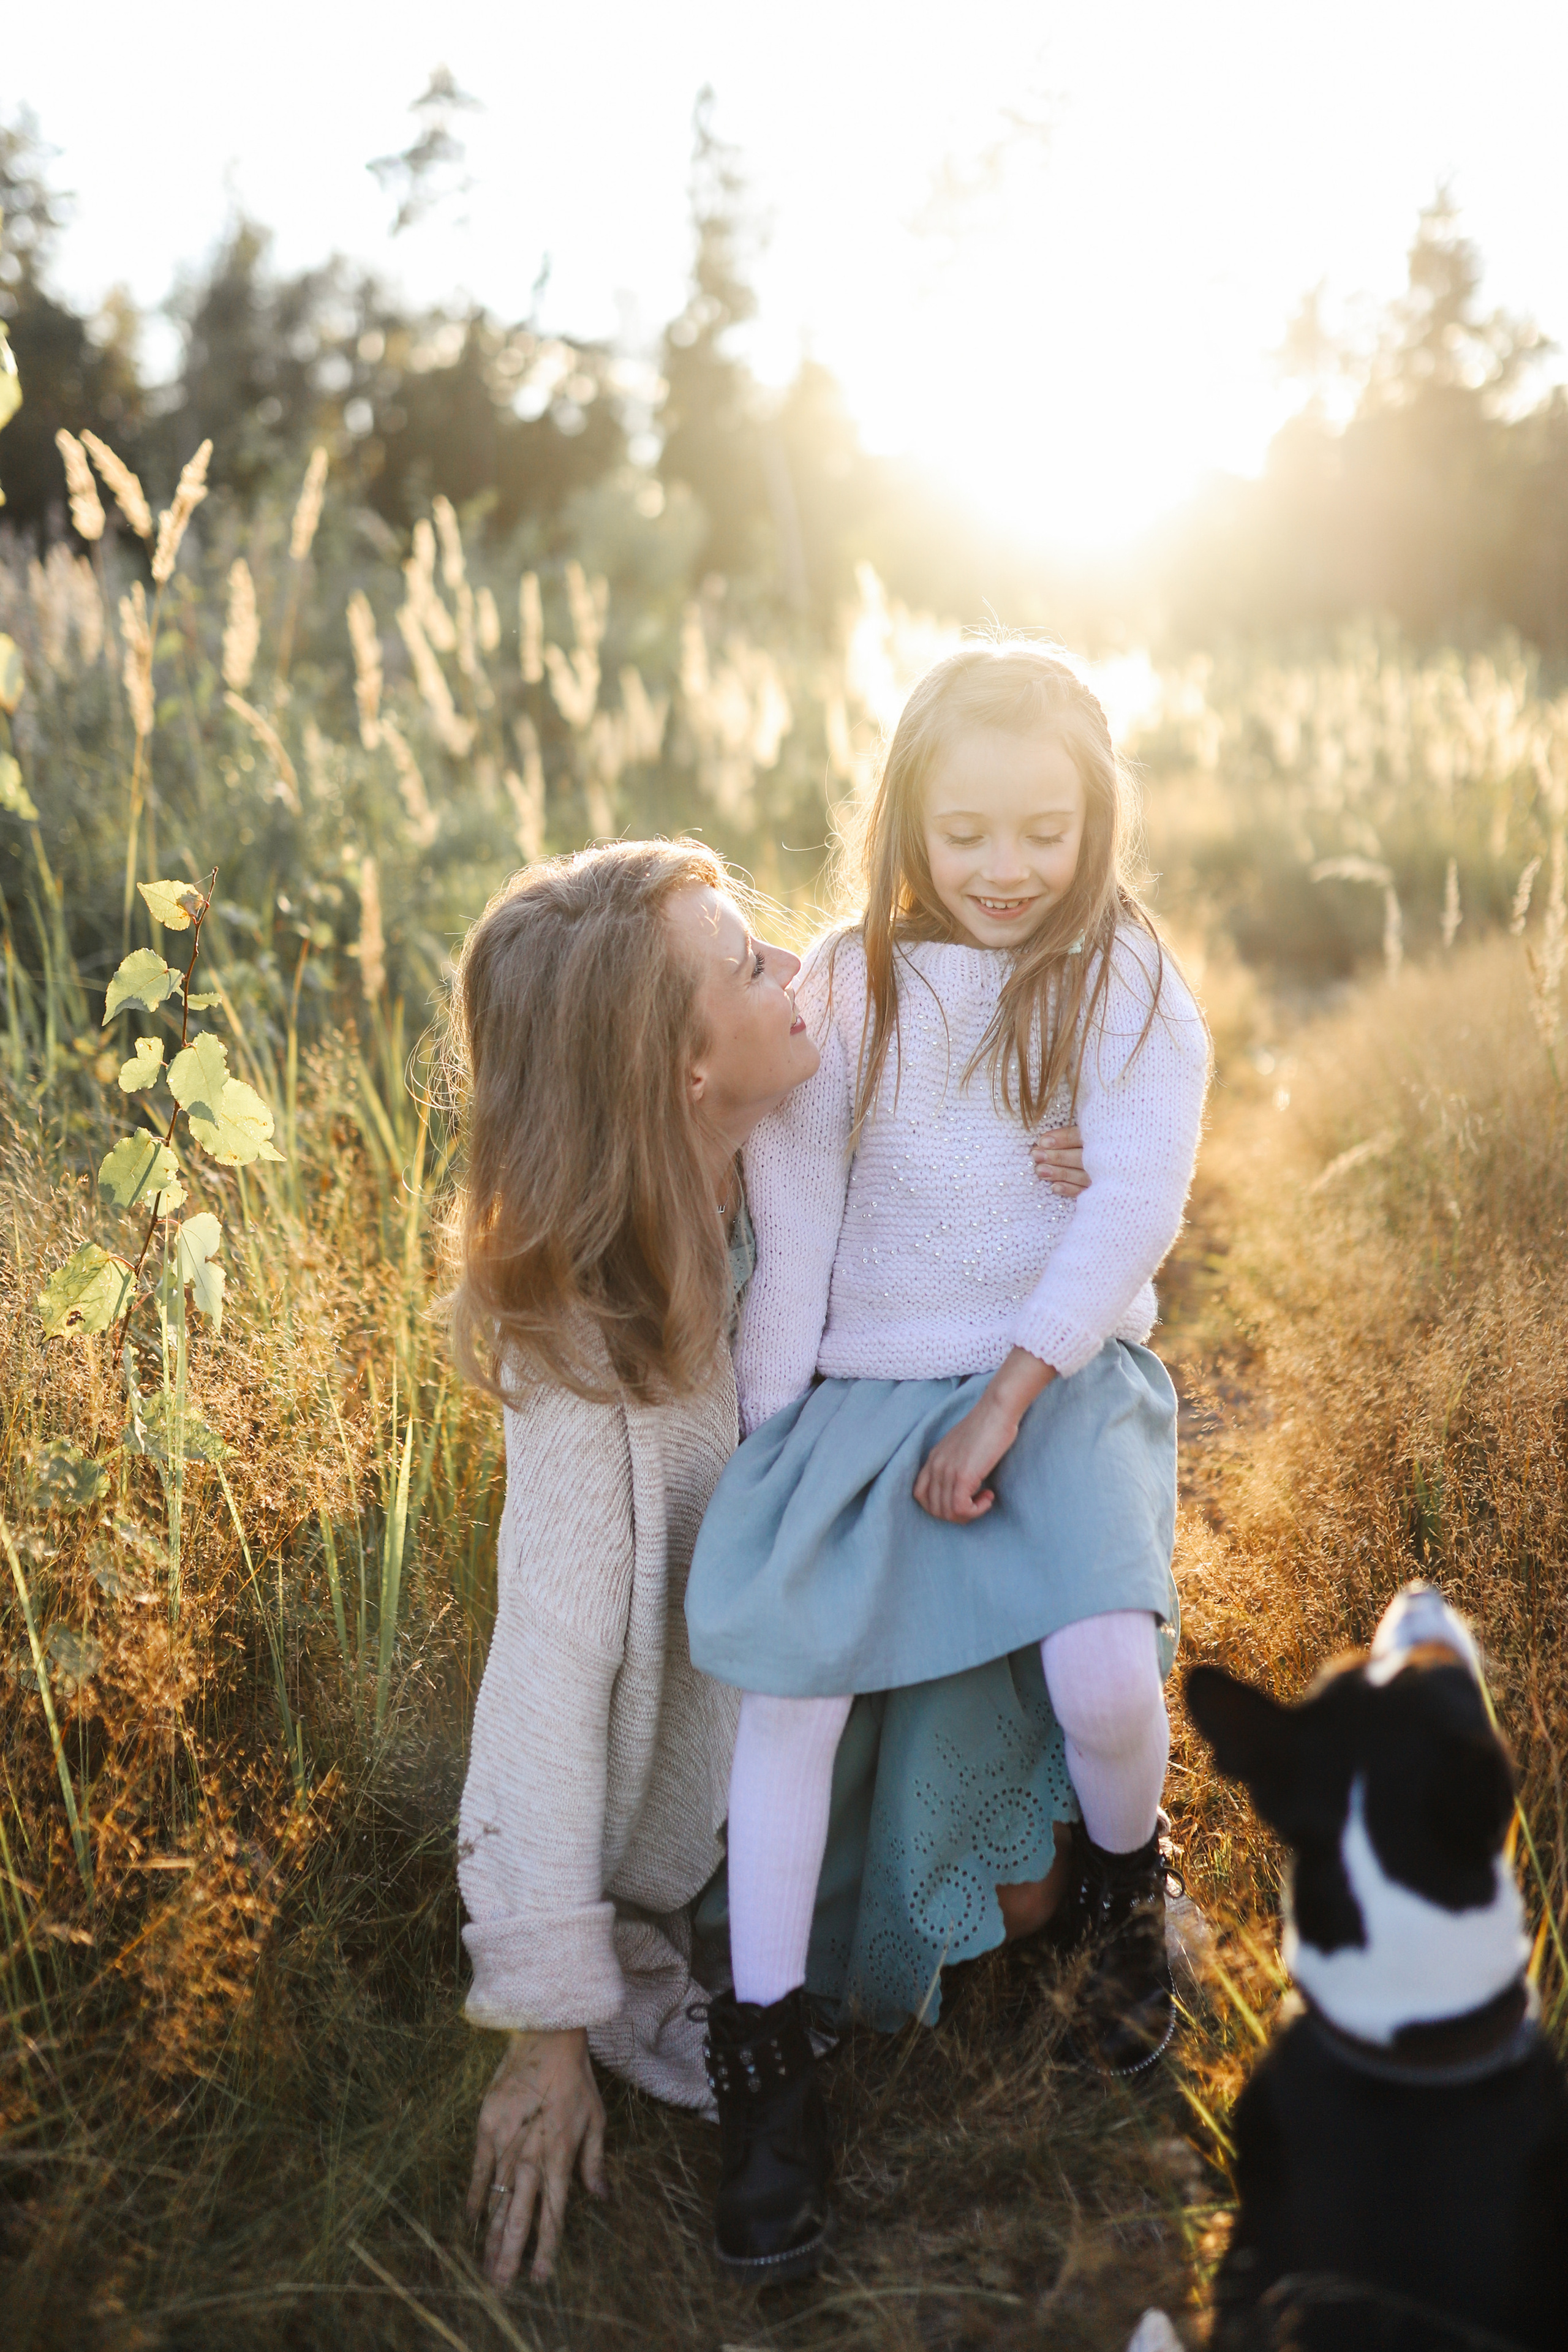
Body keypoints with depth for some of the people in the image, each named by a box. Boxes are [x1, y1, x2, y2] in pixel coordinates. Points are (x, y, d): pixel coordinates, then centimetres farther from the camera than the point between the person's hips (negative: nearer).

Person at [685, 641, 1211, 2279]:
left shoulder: (1128, 983, 1)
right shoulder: (847, 985, 5)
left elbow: (1137, 1201, -10)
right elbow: (792, 1219, 3)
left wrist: (1005, 1402, -17)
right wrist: (767, 1441, -2)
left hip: (1065, 1376, -1)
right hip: (866, 1387, 2)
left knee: (1105, 1673, -24)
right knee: (785, 1666, -19)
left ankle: (1121, 1885, 12)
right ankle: (763, 2051, -2)